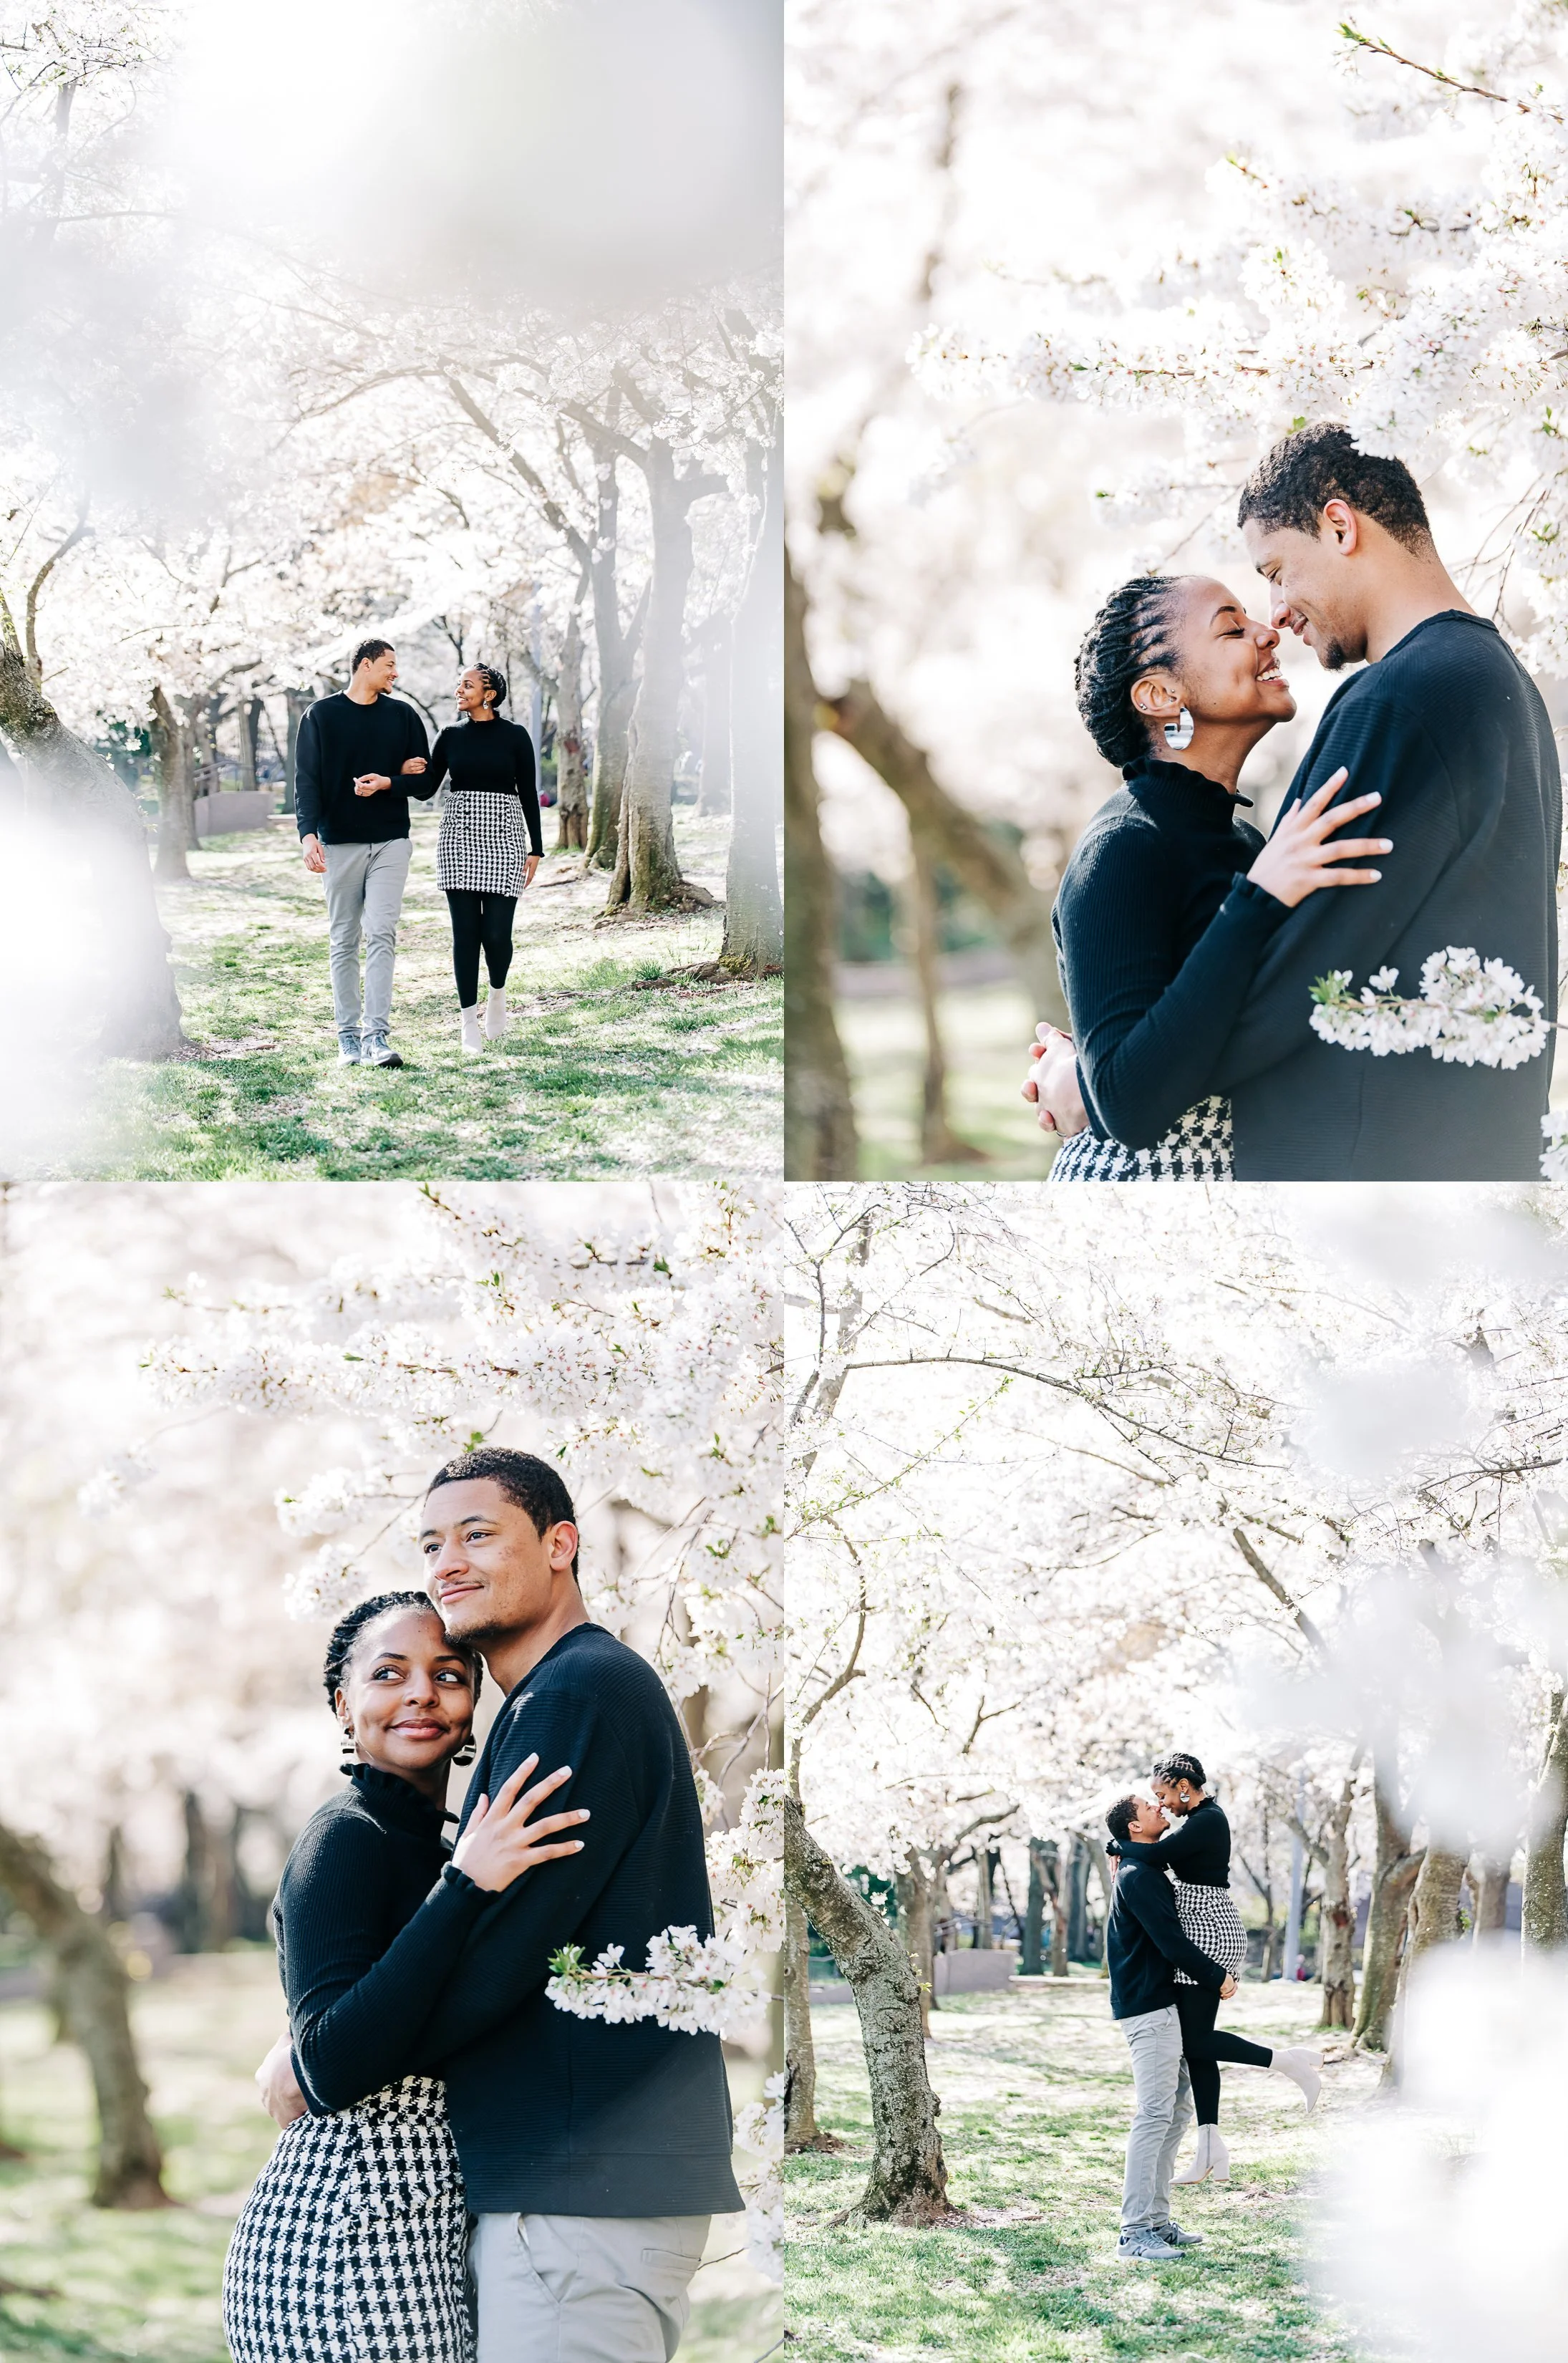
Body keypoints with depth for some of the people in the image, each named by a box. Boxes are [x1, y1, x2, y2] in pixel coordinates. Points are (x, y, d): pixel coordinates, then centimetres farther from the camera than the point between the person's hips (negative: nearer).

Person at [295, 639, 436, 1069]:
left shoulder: (402, 715, 11)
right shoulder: (322, 715, 5)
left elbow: (427, 782, 11)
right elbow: (307, 780, -1)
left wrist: (388, 783, -9)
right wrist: (308, 834, -16)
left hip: (390, 842, 1)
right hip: (339, 842, -1)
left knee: (381, 936, -10)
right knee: (344, 943, 3)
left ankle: (377, 1034, -15)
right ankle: (348, 1035, 6)